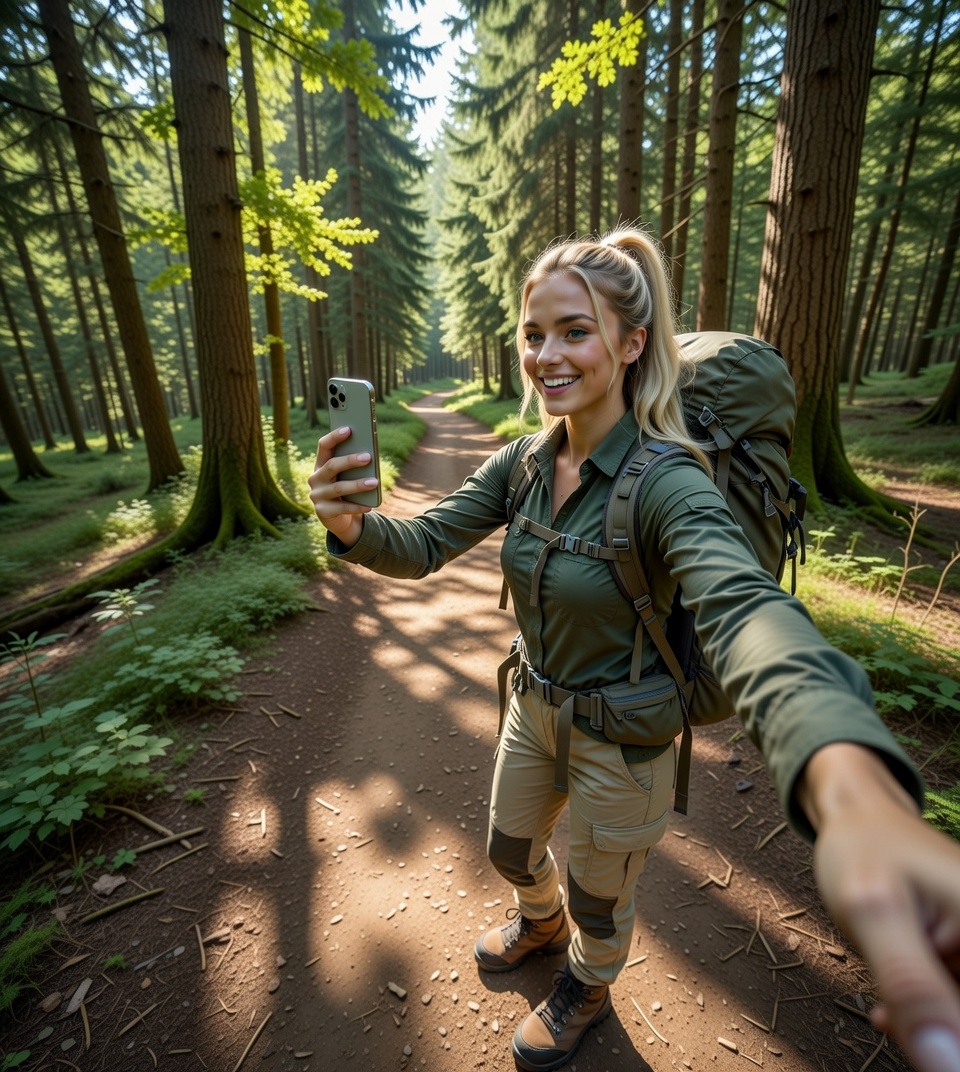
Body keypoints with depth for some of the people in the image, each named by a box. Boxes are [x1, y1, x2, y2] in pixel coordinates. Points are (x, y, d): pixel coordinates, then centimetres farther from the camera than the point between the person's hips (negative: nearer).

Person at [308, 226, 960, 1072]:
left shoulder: (669, 482, -28)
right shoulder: (522, 463, -8)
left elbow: (744, 610, -45)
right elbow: (423, 545, -10)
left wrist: (852, 794, -65)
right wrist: (352, 523, -33)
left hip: (621, 739, -5)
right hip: (534, 708, 6)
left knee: (598, 900, 24)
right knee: (511, 852, 31)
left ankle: (588, 987, 62)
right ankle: (540, 923, 68)